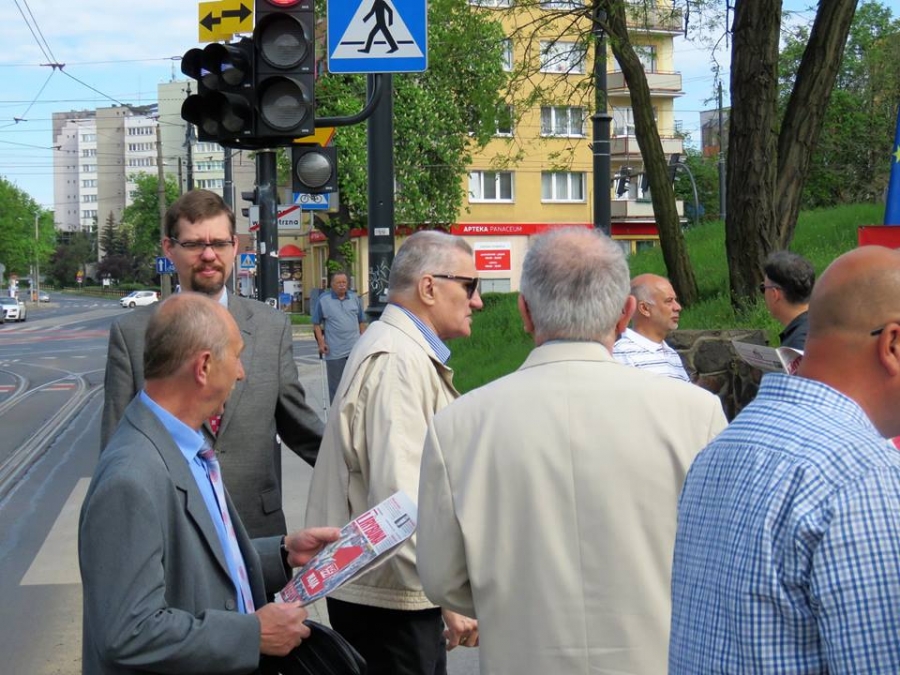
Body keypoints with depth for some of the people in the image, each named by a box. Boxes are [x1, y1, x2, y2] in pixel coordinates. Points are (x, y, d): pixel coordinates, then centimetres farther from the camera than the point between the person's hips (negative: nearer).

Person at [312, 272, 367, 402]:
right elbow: (316, 323, 2)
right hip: (334, 351, -2)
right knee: (335, 385, 5)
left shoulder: (355, 298, 8)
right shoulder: (323, 300, -1)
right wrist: (321, 342, -7)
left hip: (355, 349, 3)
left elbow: (361, 321, 15)